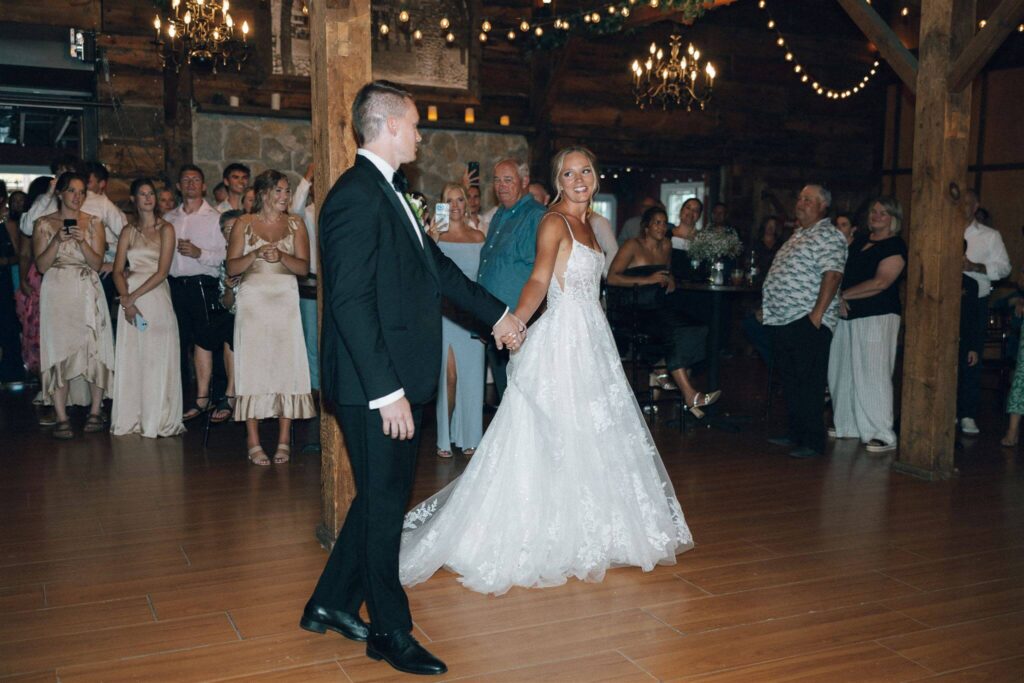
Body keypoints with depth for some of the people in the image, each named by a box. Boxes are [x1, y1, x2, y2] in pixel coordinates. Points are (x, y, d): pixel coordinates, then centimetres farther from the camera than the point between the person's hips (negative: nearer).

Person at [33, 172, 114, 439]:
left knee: (95, 349, -6)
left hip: (87, 293, 1)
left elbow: (97, 263, 2)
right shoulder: (43, 224, 7)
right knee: (58, 352, -5)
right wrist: (58, 240, -13)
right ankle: (61, 419, -3)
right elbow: (41, 265, 0)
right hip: (57, 294, -1)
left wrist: (82, 241, -13)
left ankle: (95, 412, 3)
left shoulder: (93, 223, 10)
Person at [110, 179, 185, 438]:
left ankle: (157, 420, 7)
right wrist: (126, 300, -11)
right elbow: (118, 271, 4)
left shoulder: (166, 229, 2)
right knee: (130, 358, 3)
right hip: (130, 297, 3)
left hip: (156, 296, -2)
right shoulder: (128, 231, 11)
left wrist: (135, 296, -13)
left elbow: (162, 271, -6)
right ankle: (131, 419, 11)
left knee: (157, 357, -1)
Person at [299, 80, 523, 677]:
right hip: (377, 387, -10)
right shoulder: (357, 196, -17)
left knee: (384, 498, 19)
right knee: (384, 504, 4)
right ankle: (391, 632, 21)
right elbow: (351, 302, -23)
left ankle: (331, 604, 33)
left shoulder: (390, 192, 14)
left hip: (401, 381, 10)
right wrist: (387, 391, -24)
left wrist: (498, 313, 27)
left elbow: (436, 265, 23)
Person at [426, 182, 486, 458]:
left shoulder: (478, 236, 10)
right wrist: (432, 241, -21)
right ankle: (445, 438, 6)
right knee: (449, 376, -7)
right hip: (444, 312, -3)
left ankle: (468, 436, 18)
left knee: (471, 376, 6)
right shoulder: (435, 235, 0)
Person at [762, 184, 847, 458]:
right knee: (789, 380, 15)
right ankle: (795, 433, 26)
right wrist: (768, 307, 21)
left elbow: (832, 274, -21)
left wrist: (817, 313, -25)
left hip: (807, 322, -10)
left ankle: (813, 442, -2)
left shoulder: (828, 236, -10)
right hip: (784, 320, 10)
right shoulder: (799, 235, 21)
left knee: (808, 384, -7)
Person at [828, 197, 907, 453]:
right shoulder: (859, 242, 17)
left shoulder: (896, 246, -5)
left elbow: (880, 283, -16)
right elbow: (842, 273, 14)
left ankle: (883, 435, -4)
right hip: (847, 315, 8)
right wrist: (839, 298, -4)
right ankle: (849, 425, 23)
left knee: (872, 375, -9)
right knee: (843, 372, 11)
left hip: (876, 317, -8)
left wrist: (844, 294, -11)